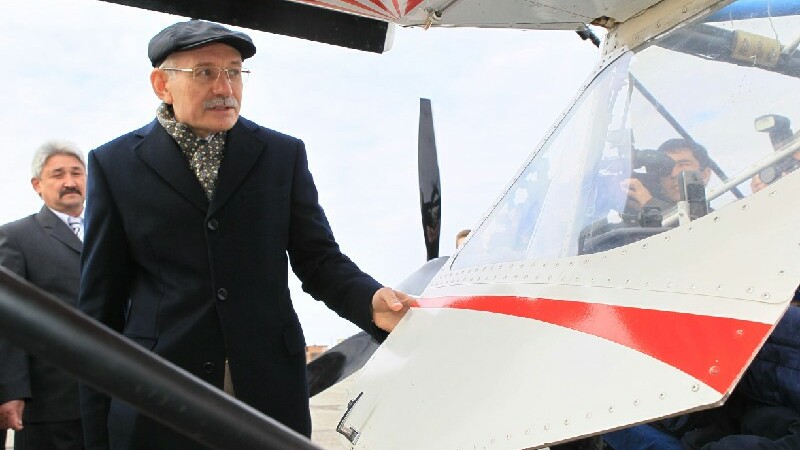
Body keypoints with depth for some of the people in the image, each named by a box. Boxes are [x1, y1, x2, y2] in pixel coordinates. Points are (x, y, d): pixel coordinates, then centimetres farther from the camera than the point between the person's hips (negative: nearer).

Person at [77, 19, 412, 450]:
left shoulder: (284, 155, 7)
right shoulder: (114, 164, 3)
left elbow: (318, 258, 6)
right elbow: (101, 301, 3)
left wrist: (372, 302, -16)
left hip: (272, 394, 2)